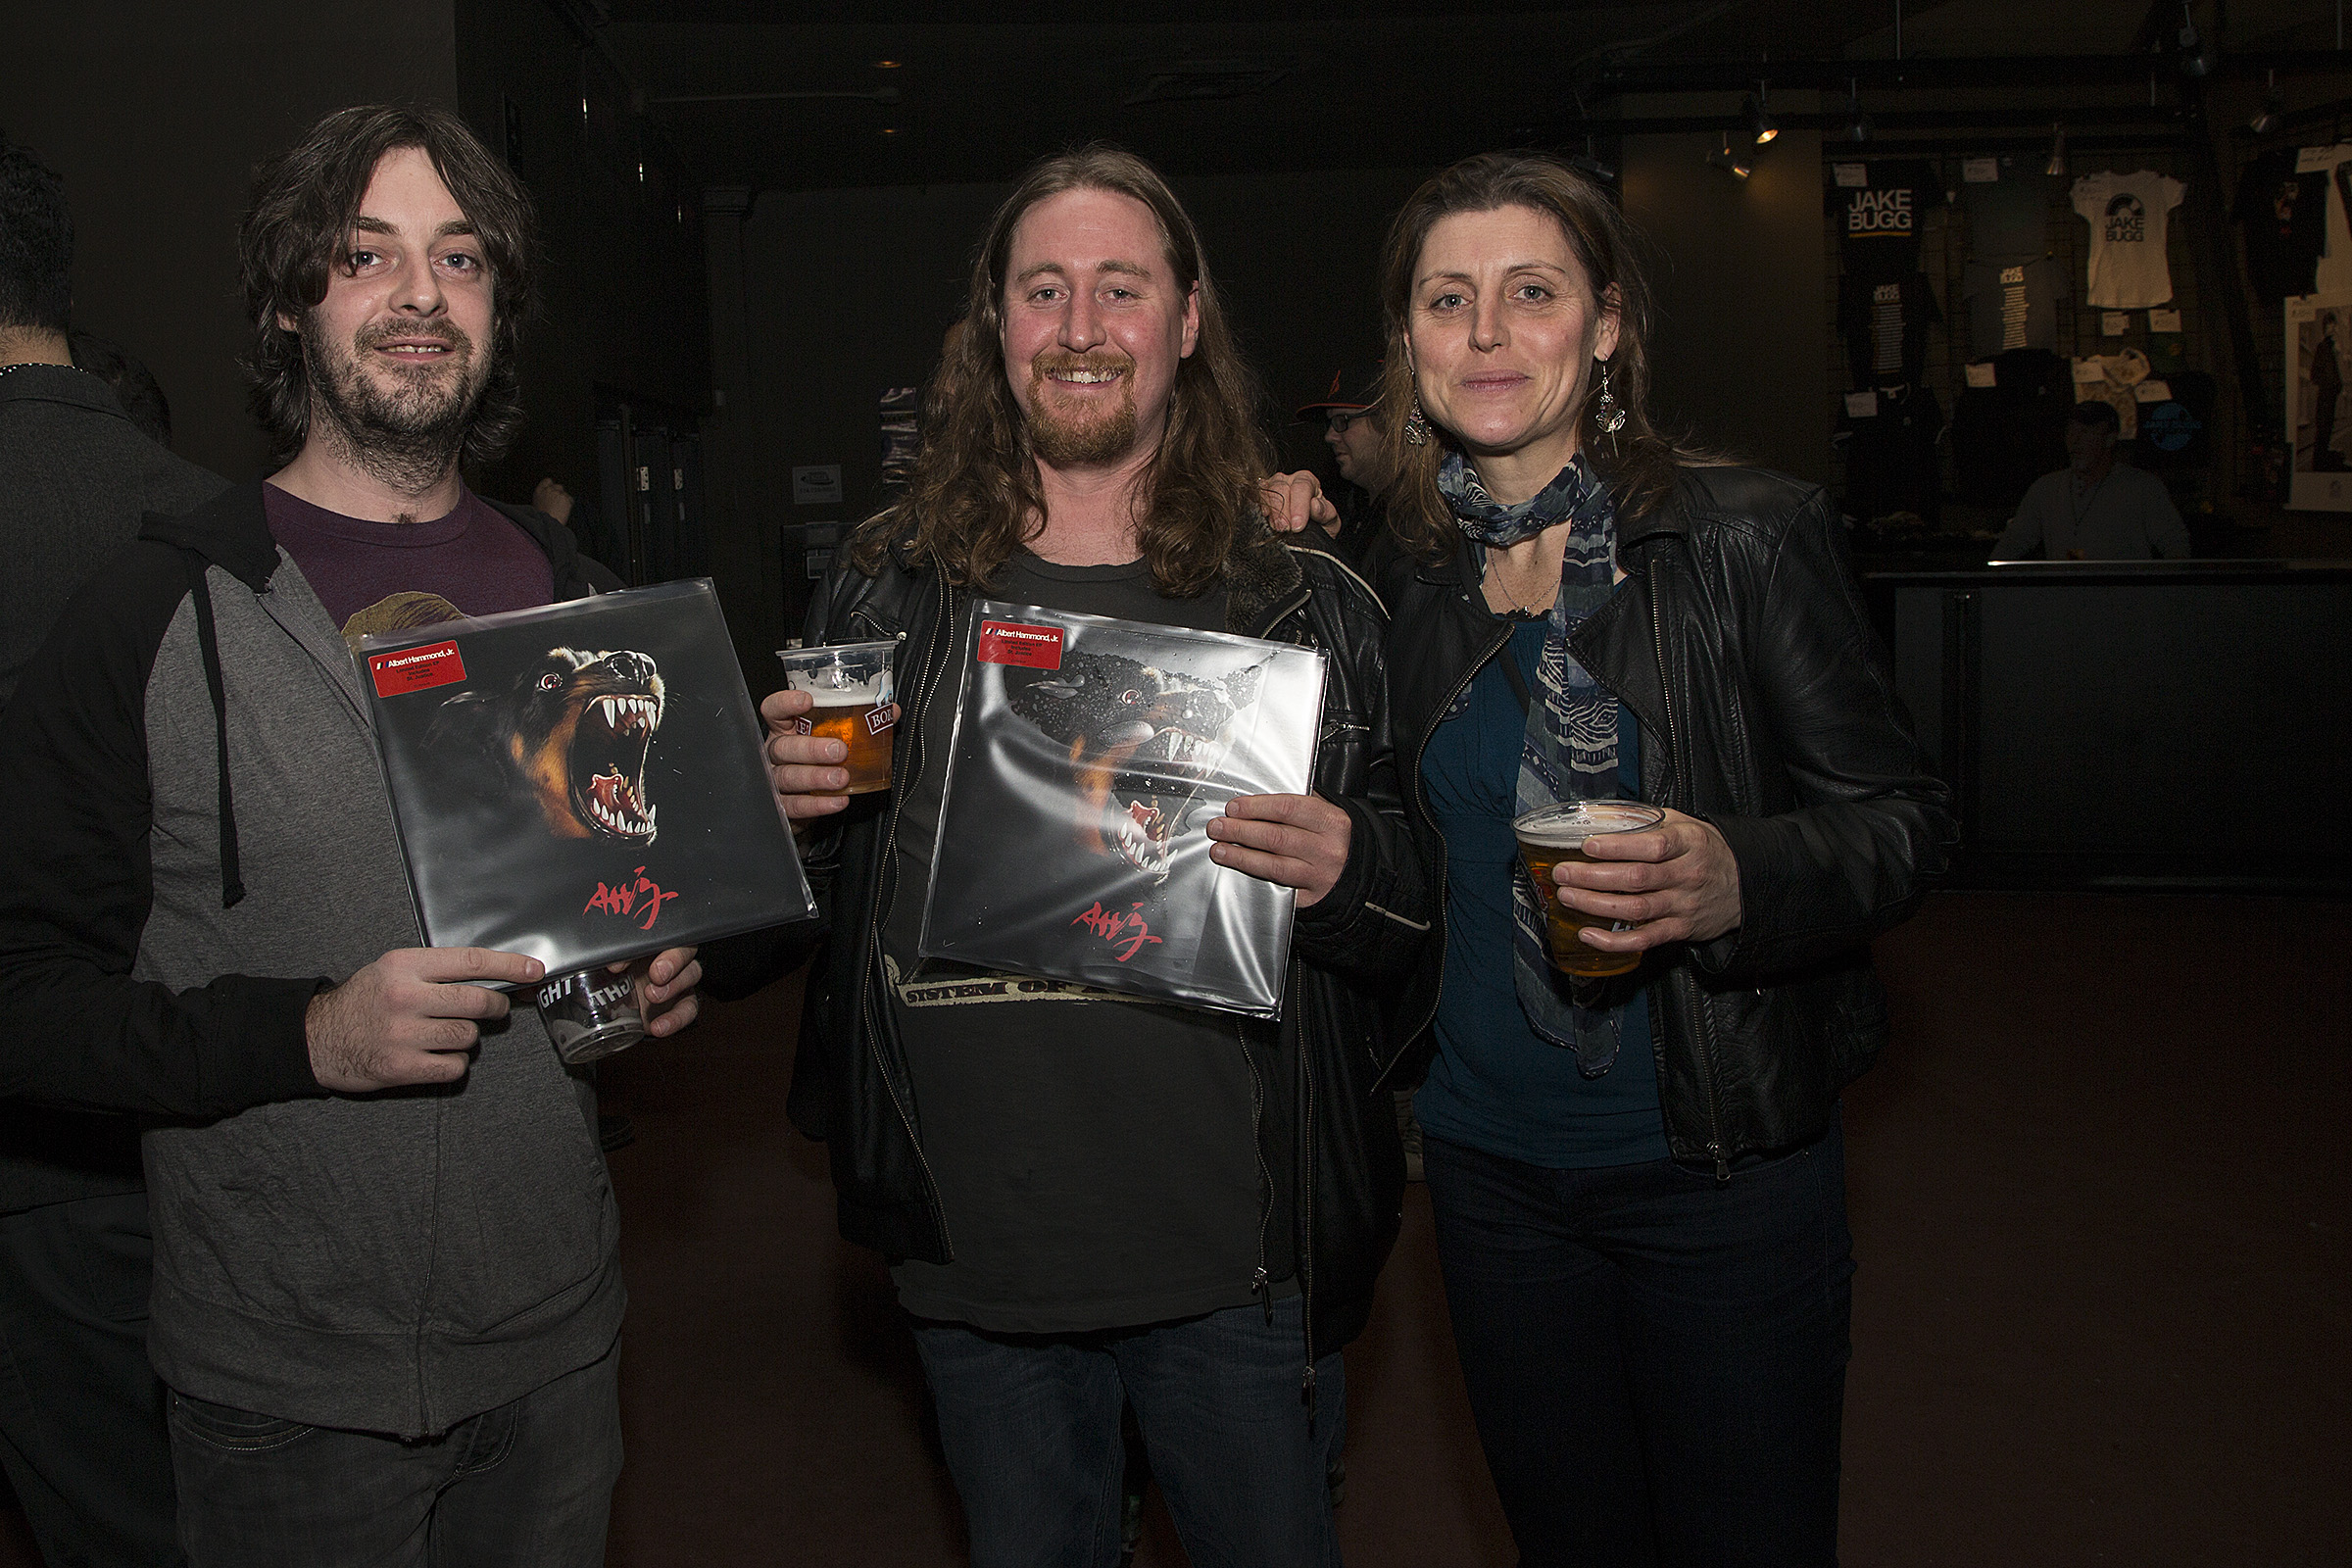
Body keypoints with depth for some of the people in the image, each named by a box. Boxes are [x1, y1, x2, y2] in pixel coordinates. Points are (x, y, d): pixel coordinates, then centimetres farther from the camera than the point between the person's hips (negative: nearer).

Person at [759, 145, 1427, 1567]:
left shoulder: (1303, 599, -4)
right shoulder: (887, 588, 2)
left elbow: (1421, 917, 1)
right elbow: (808, 897, 12)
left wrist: (1349, 874, -21)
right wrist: (785, 802, -9)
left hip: (1236, 1259, -1)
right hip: (971, 1250, 2)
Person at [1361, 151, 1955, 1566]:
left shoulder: (1749, 536, -11)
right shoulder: (1409, 579, 2)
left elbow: (1904, 817, -8)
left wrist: (1737, 879, -30)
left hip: (1722, 1167, -3)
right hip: (1490, 1161, 4)